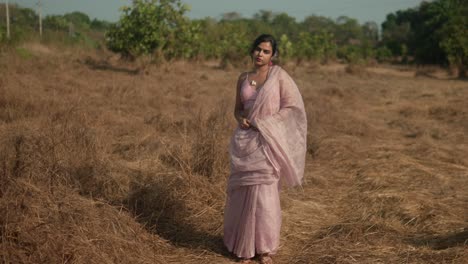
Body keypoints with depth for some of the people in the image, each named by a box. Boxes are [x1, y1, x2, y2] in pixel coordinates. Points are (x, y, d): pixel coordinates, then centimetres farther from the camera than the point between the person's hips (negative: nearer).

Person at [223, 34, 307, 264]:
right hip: (245, 140, 4)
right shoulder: (243, 78, 10)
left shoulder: (279, 75, -2)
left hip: (267, 140, -4)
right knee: (244, 191, 5)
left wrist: (266, 123, -14)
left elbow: (291, 107, -6)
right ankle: (244, 245, 17)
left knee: (265, 192, -3)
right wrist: (241, 120, -7)